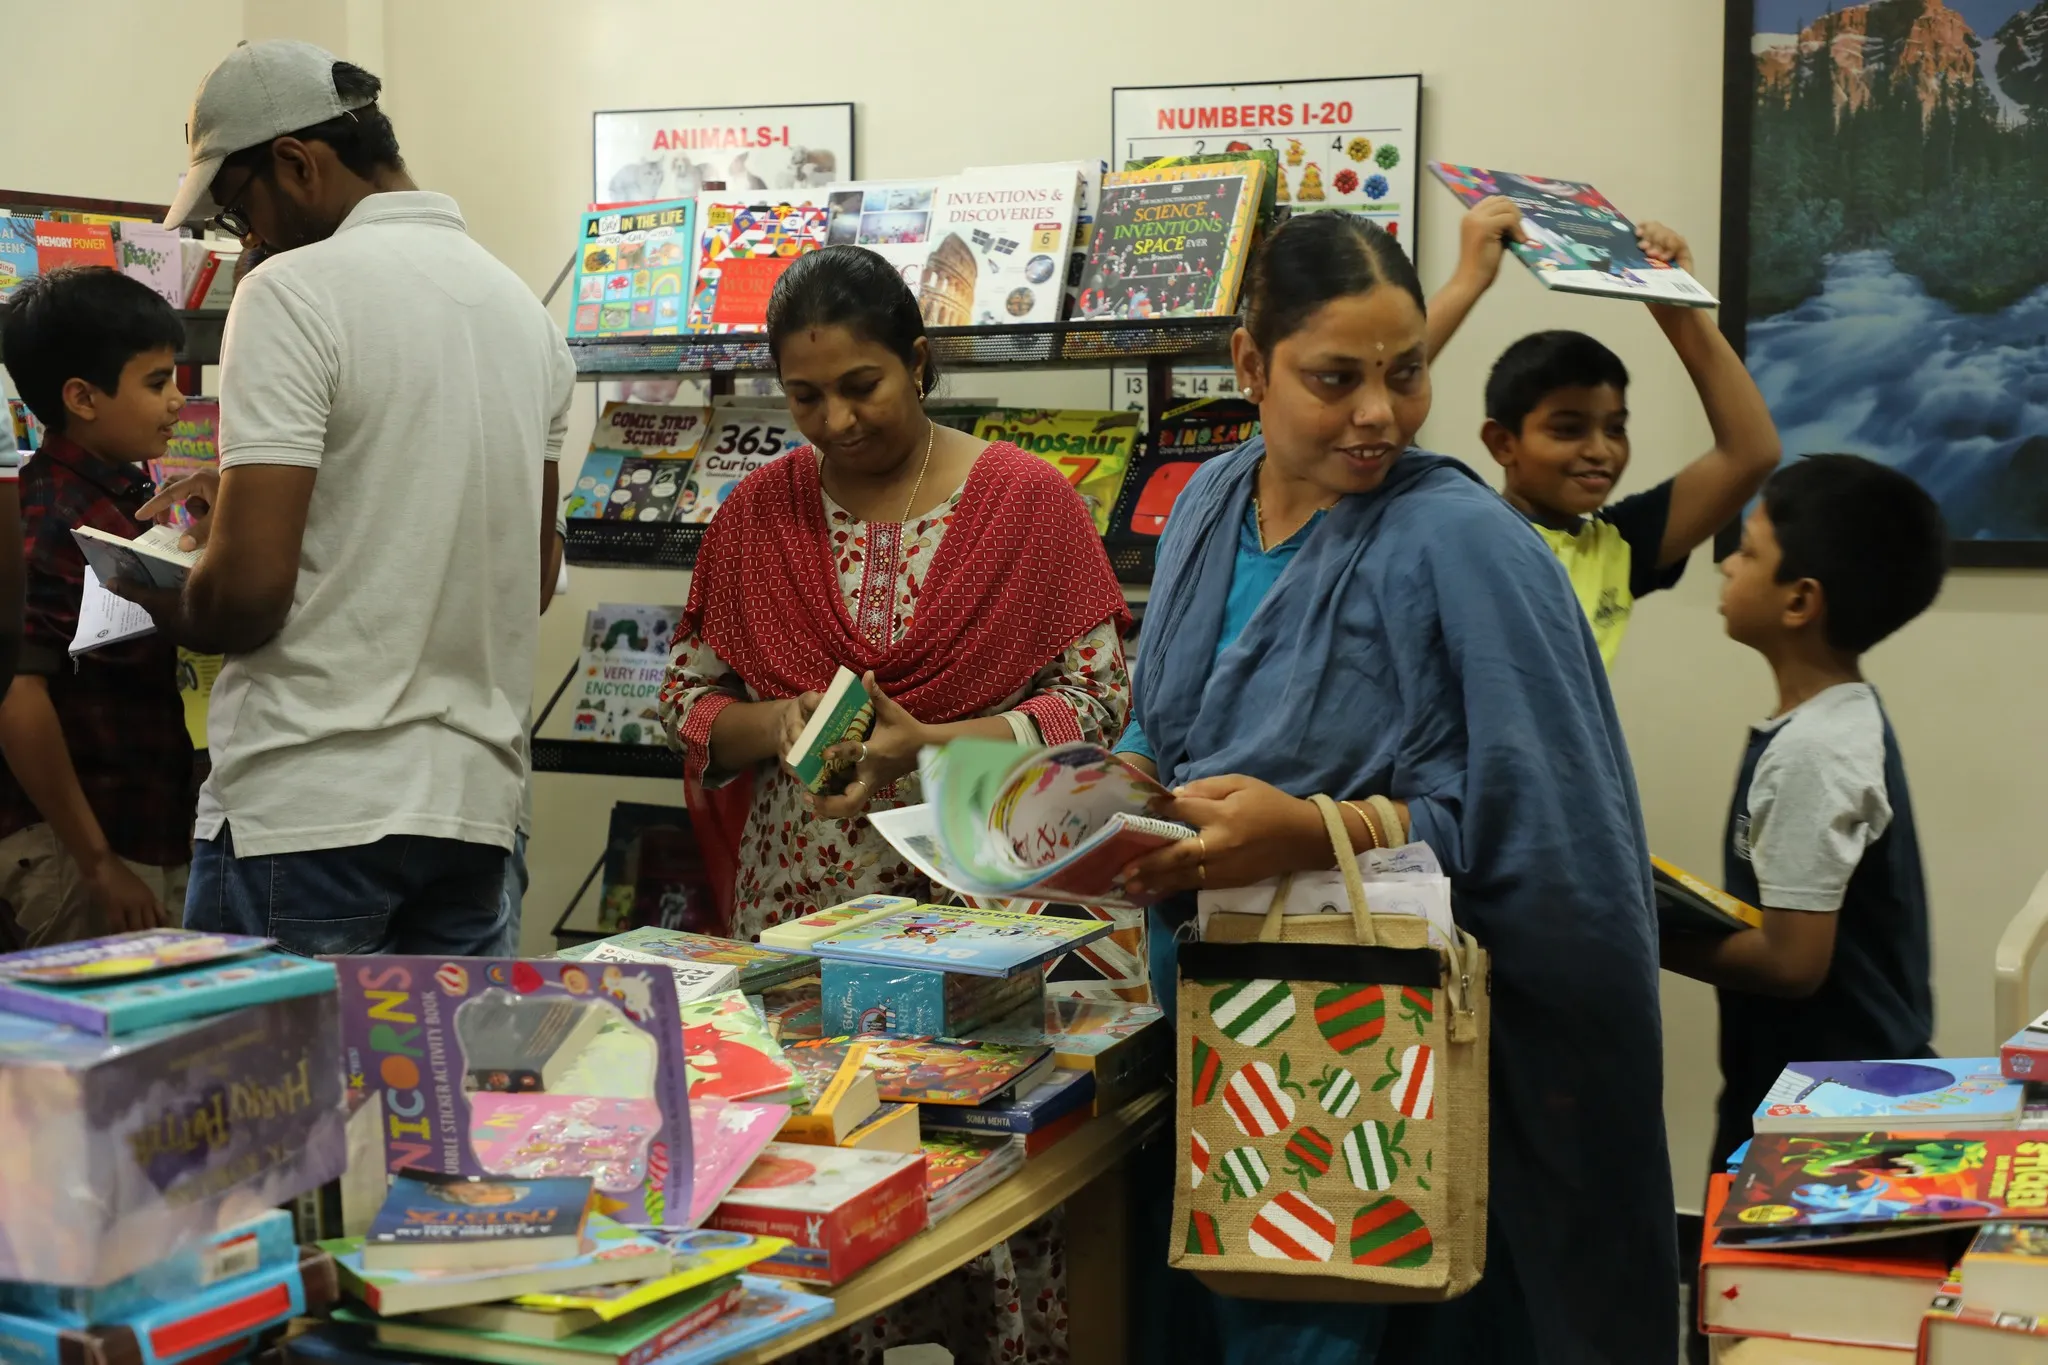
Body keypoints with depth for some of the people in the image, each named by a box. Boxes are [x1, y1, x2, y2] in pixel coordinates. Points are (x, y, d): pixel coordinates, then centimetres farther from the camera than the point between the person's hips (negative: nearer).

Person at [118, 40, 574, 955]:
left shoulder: (296, 291, -10)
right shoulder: (525, 309, 12)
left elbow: (249, 588, -18)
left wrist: (173, 611, 5)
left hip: (310, 808, -7)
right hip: (478, 801, 7)